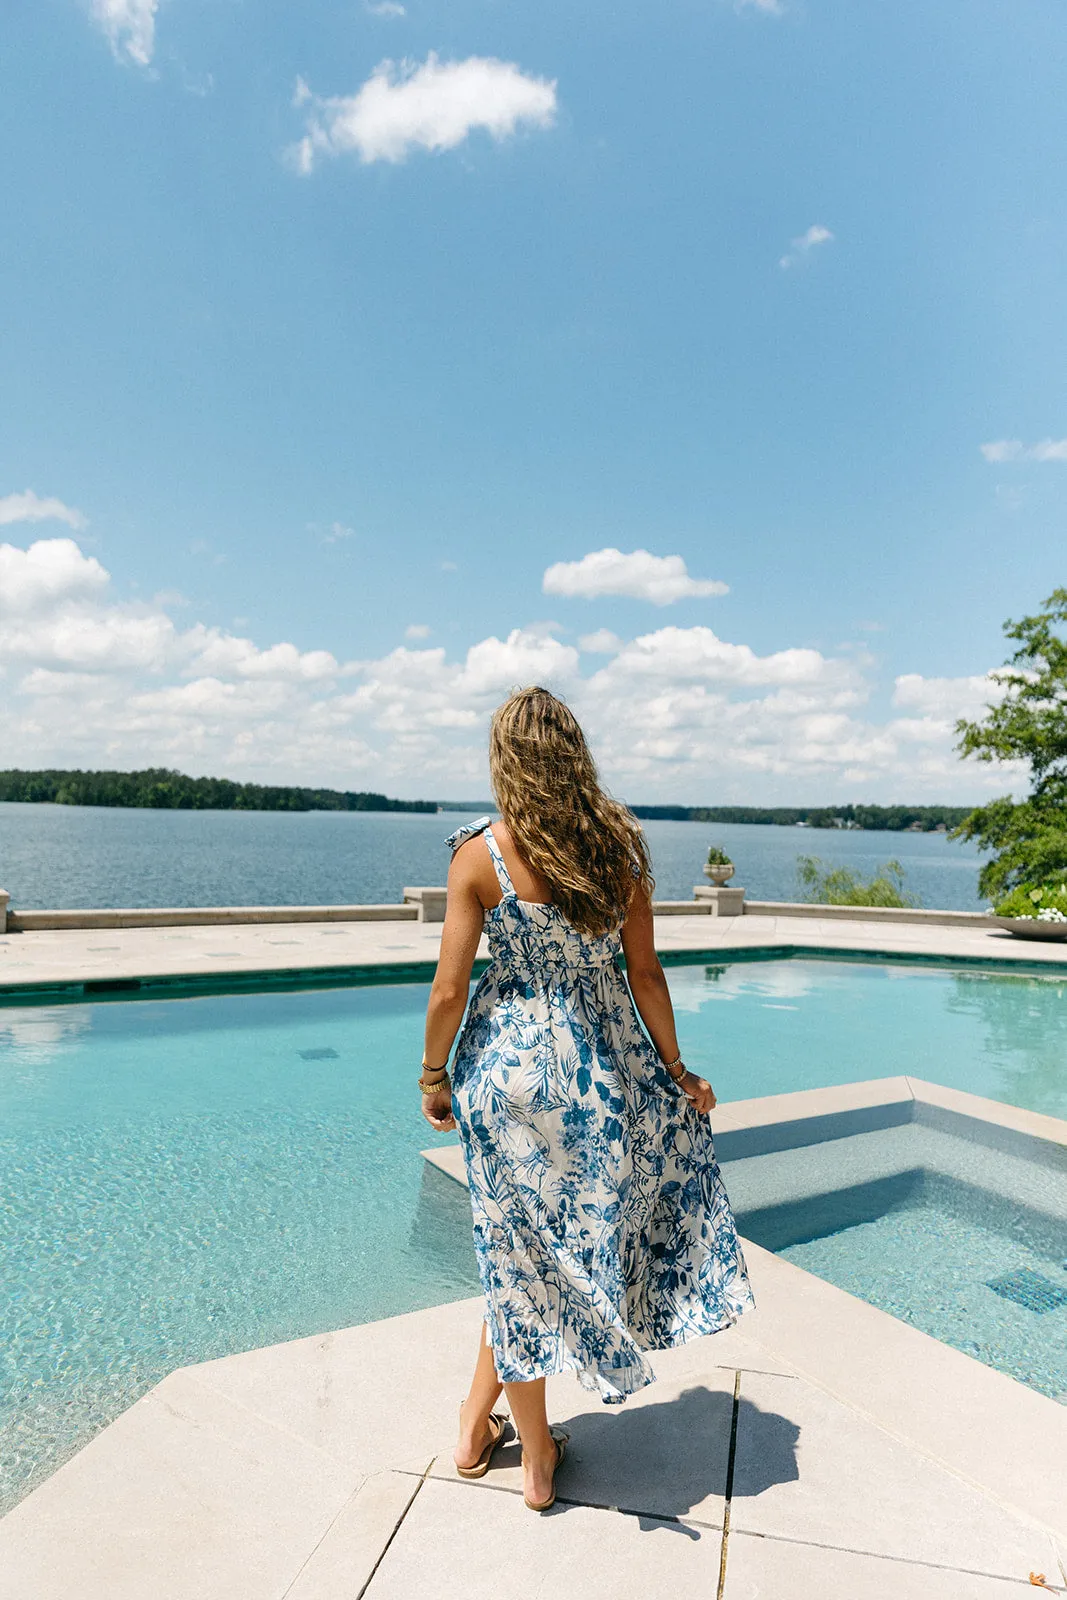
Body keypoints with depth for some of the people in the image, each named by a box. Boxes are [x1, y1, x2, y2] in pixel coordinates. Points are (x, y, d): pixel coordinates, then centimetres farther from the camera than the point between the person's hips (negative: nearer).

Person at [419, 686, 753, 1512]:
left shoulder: (480, 854, -13)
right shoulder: (619, 847, -6)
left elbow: (450, 989, -10)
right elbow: (645, 973, -2)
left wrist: (433, 1076, 6)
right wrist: (675, 1067, 11)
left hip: (506, 1065, -1)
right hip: (602, 1065, 2)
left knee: (523, 1253, 17)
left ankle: (538, 1455, 36)